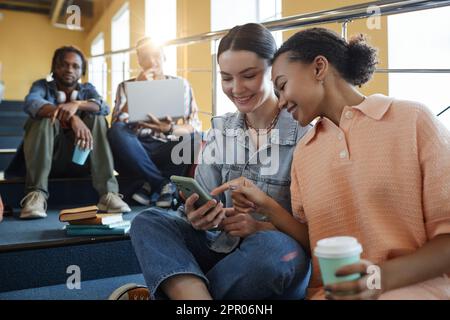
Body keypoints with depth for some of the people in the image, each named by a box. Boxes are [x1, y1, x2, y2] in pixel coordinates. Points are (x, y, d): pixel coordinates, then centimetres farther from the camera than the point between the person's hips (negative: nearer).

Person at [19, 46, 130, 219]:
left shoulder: (87, 89, 10)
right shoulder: (43, 86, 4)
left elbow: (104, 107, -13)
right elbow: (31, 103, -22)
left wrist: (77, 104, -34)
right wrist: (72, 118, -38)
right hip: (48, 158, -1)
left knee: (97, 118, -20)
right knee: (45, 118, -25)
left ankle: (108, 193, -32)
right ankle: (36, 194, -35)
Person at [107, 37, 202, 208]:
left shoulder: (181, 85, 11)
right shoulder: (126, 86, 12)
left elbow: (195, 126, -3)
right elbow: (117, 124, -7)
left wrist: (169, 129, -23)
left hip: (169, 153, 0)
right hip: (136, 152, 1)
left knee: (193, 139, -30)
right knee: (117, 131, -30)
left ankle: (152, 184, -14)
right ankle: (164, 184, -20)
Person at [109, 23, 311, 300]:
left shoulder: (305, 134, -8)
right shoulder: (221, 129, 6)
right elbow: (203, 203, 2)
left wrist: (261, 227, -25)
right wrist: (198, 217, -21)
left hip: (279, 256, -4)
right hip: (224, 250, 4)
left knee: (275, 247, -38)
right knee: (148, 222, -16)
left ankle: (178, 293, -18)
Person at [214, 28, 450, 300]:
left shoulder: (413, 120, -3)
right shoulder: (303, 152, 12)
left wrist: (384, 277, -20)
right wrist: (267, 207, -2)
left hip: (416, 284, -4)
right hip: (330, 290, 4)